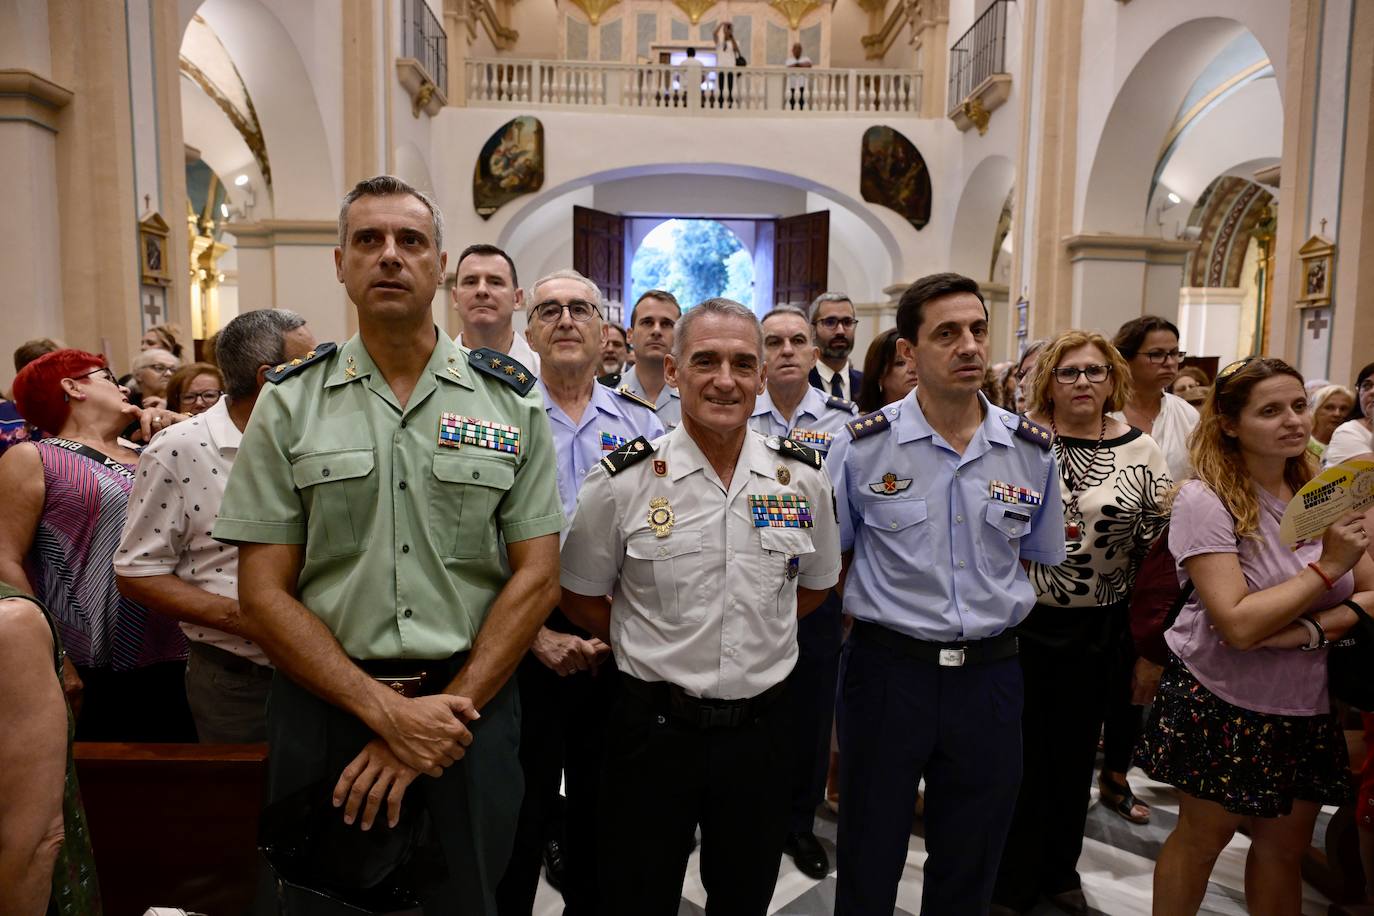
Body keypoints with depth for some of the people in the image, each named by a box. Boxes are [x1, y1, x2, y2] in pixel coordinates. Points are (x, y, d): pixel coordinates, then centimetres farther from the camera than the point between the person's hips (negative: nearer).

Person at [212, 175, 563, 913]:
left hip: (469, 707, 0)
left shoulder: (511, 400, 0)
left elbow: (536, 576, -3)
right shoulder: (289, 403, 0)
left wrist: (446, 709, -11)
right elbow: (264, 593, -4)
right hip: (326, 706, 1)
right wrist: (388, 712, -13)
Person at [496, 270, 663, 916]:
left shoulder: (644, 427, 4)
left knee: (602, 811, 17)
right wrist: (536, 634, -12)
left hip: (620, 648, 2)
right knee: (523, 814, 11)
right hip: (524, 645, -2)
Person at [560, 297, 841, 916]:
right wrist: (653, 651, -3)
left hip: (760, 728, 3)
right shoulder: (623, 480, -10)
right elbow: (580, 596, 1)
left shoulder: (803, 479, -2)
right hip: (654, 728, -2)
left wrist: (754, 637, 6)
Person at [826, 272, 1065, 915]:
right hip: (887, 666, -2)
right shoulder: (863, 445, -8)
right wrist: (891, 605, -1)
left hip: (990, 672, 3)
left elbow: (1040, 556, 14)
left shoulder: (1032, 448, 0)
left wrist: (994, 611, 6)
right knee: (869, 862, 13)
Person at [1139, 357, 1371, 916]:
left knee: (1285, 845, 17)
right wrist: (1328, 567, -21)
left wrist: (1311, 629, -20)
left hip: (1307, 708, 5)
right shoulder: (1205, 500, -17)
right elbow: (1238, 626, -24)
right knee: (1203, 837, 12)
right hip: (1221, 703, -5)